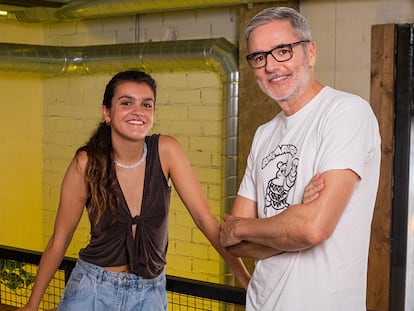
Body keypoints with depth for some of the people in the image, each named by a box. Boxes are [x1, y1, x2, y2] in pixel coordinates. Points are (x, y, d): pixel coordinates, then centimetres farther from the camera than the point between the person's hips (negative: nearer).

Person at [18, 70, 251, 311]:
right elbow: (59, 240, -7)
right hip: (92, 291, -1)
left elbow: (206, 219, -12)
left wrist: (247, 280, -18)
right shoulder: (87, 163, -15)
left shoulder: (166, 151, -13)